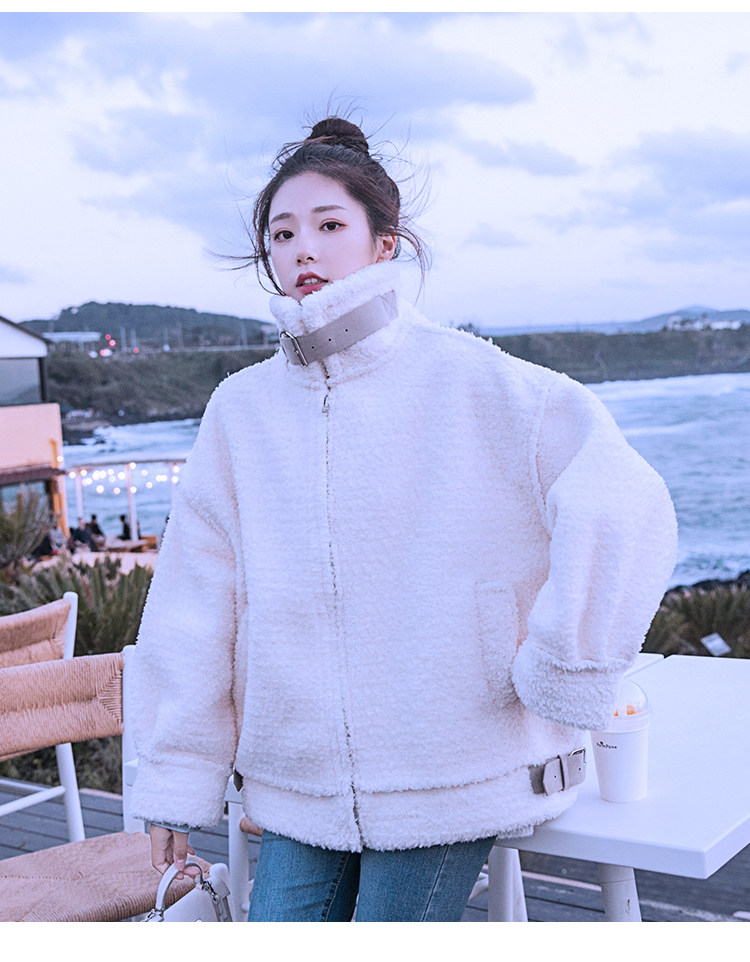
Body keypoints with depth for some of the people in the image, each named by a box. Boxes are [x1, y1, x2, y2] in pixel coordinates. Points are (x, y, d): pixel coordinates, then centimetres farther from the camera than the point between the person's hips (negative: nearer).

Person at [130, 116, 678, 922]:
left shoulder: (466, 379, -9)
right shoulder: (241, 408, 2)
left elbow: (620, 504, -18)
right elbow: (193, 607, 4)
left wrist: (560, 671, -16)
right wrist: (175, 778, 5)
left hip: (449, 771, -3)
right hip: (298, 782, 4)